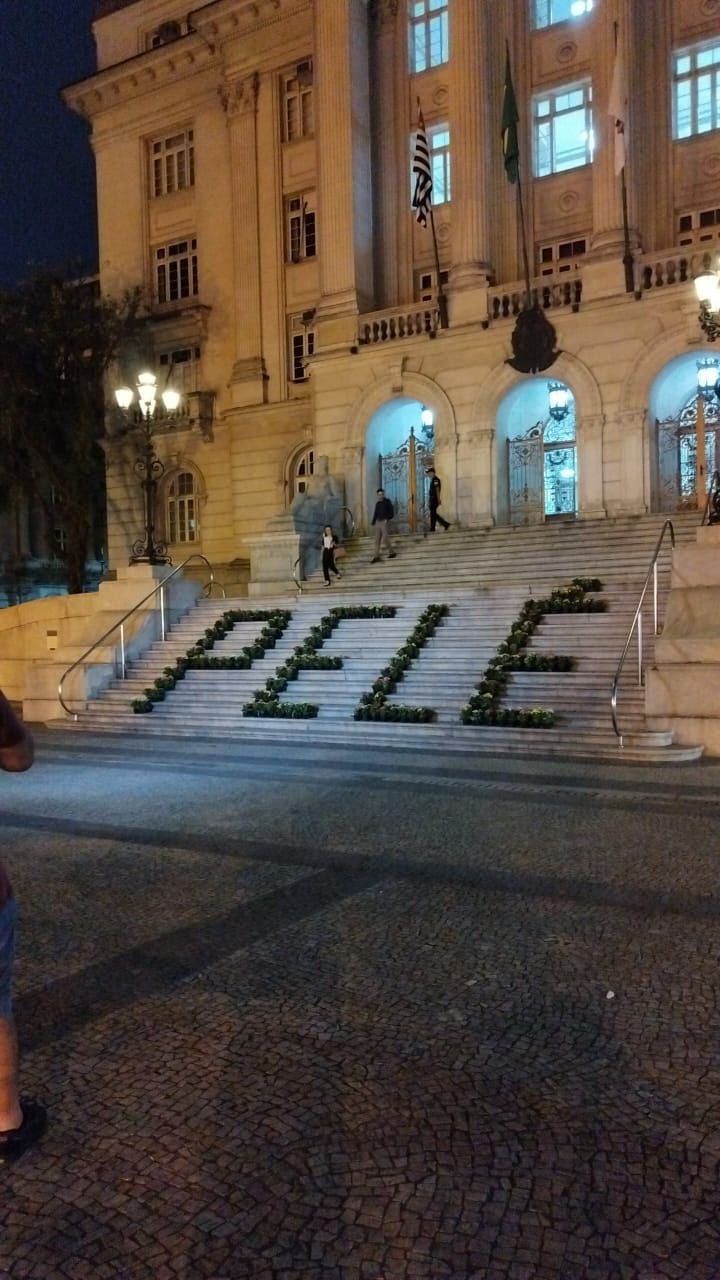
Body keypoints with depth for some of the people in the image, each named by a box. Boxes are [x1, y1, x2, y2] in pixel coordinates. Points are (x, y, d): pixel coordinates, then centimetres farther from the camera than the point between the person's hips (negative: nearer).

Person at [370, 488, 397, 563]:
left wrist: (387, 519, -17)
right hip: (378, 522, 6)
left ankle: (391, 552, 12)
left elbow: (391, 512, -7)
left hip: (384, 521, -6)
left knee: (385, 539, -7)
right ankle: (376, 556, 2)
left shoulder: (387, 502, -3)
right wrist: (373, 522, 11)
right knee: (377, 539, 2)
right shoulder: (377, 503, 13)